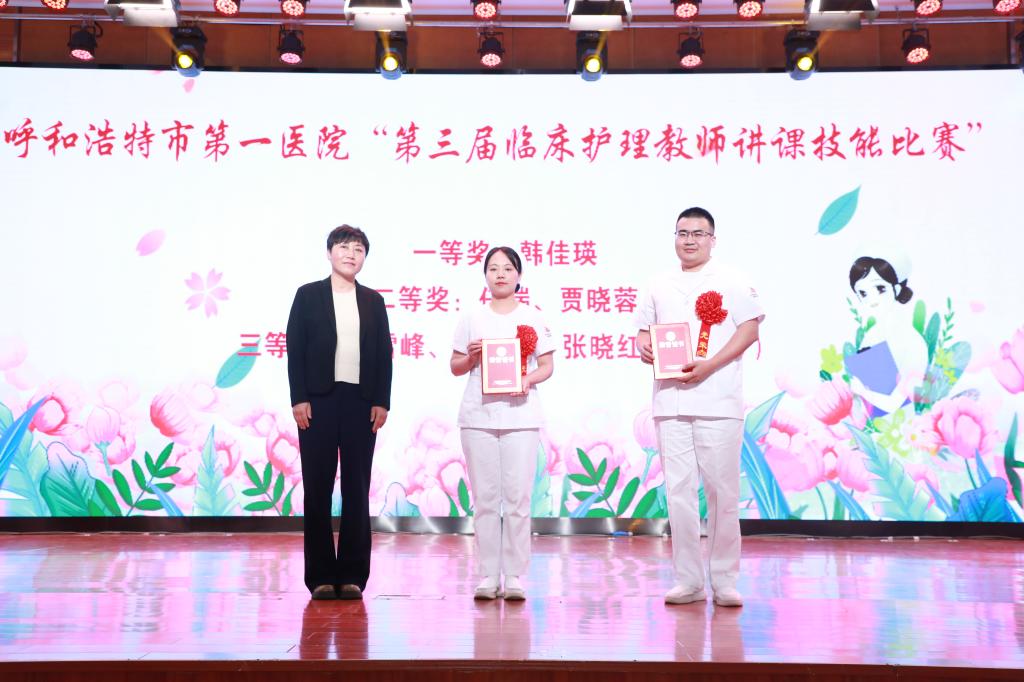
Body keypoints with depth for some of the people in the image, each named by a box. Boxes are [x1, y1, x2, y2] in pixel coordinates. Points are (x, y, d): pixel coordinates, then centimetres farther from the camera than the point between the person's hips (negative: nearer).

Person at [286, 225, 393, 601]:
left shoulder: (373, 300, 12)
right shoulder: (308, 295, 6)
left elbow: (384, 354, 9)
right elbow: (295, 349, 1)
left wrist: (382, 401, 0)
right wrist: (298, 399, -8)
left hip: (361, 402, 2)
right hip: (318, 400, -2)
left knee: (357, 488, 3)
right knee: (317, 488, 2)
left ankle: (352, 575, 10)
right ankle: (321, 576, 9)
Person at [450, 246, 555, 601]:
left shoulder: (532, 317, 9)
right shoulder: (472, 318, 11)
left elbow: (547, 365, 7)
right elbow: (456, 367, 13)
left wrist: (529, 379, -12)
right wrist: (471, 356, -8)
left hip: (520, 415, -1)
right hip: (478, 416, 1)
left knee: (518, 497, -3)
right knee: (484, 498, 3)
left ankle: (514, 576, 5)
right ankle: (487, 576, 10)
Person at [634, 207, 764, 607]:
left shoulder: (730, 282, 5)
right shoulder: (659, 286, 18)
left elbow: (750, 329, -3)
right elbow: (644, 329, 22)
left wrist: (709, 365, -14)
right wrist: (643, 347, -3)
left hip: (717, 402, -4)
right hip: (670, 402, 4)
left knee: (722, 493, -1)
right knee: (678, 492, 4)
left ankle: (724, 581, 10)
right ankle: (688, 581, 13)